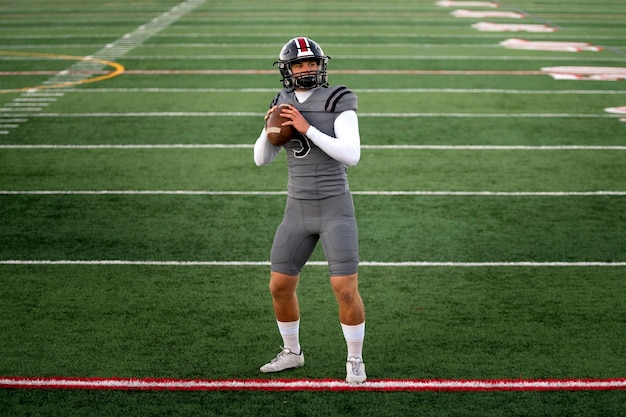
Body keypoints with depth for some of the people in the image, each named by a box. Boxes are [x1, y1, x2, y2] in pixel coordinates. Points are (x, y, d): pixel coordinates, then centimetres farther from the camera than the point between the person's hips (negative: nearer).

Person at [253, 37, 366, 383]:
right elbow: (262, 160, 6)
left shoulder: (338, 102, -10)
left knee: (345, 289, -9)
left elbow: (351, 156, -21)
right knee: (280, 287, 7)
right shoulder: (283, 105, 7)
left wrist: (308, 129, -26)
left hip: (335, 209, -5)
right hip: (298, 212, 5)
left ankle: (355, 361, 13)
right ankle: (292, 353, 30)